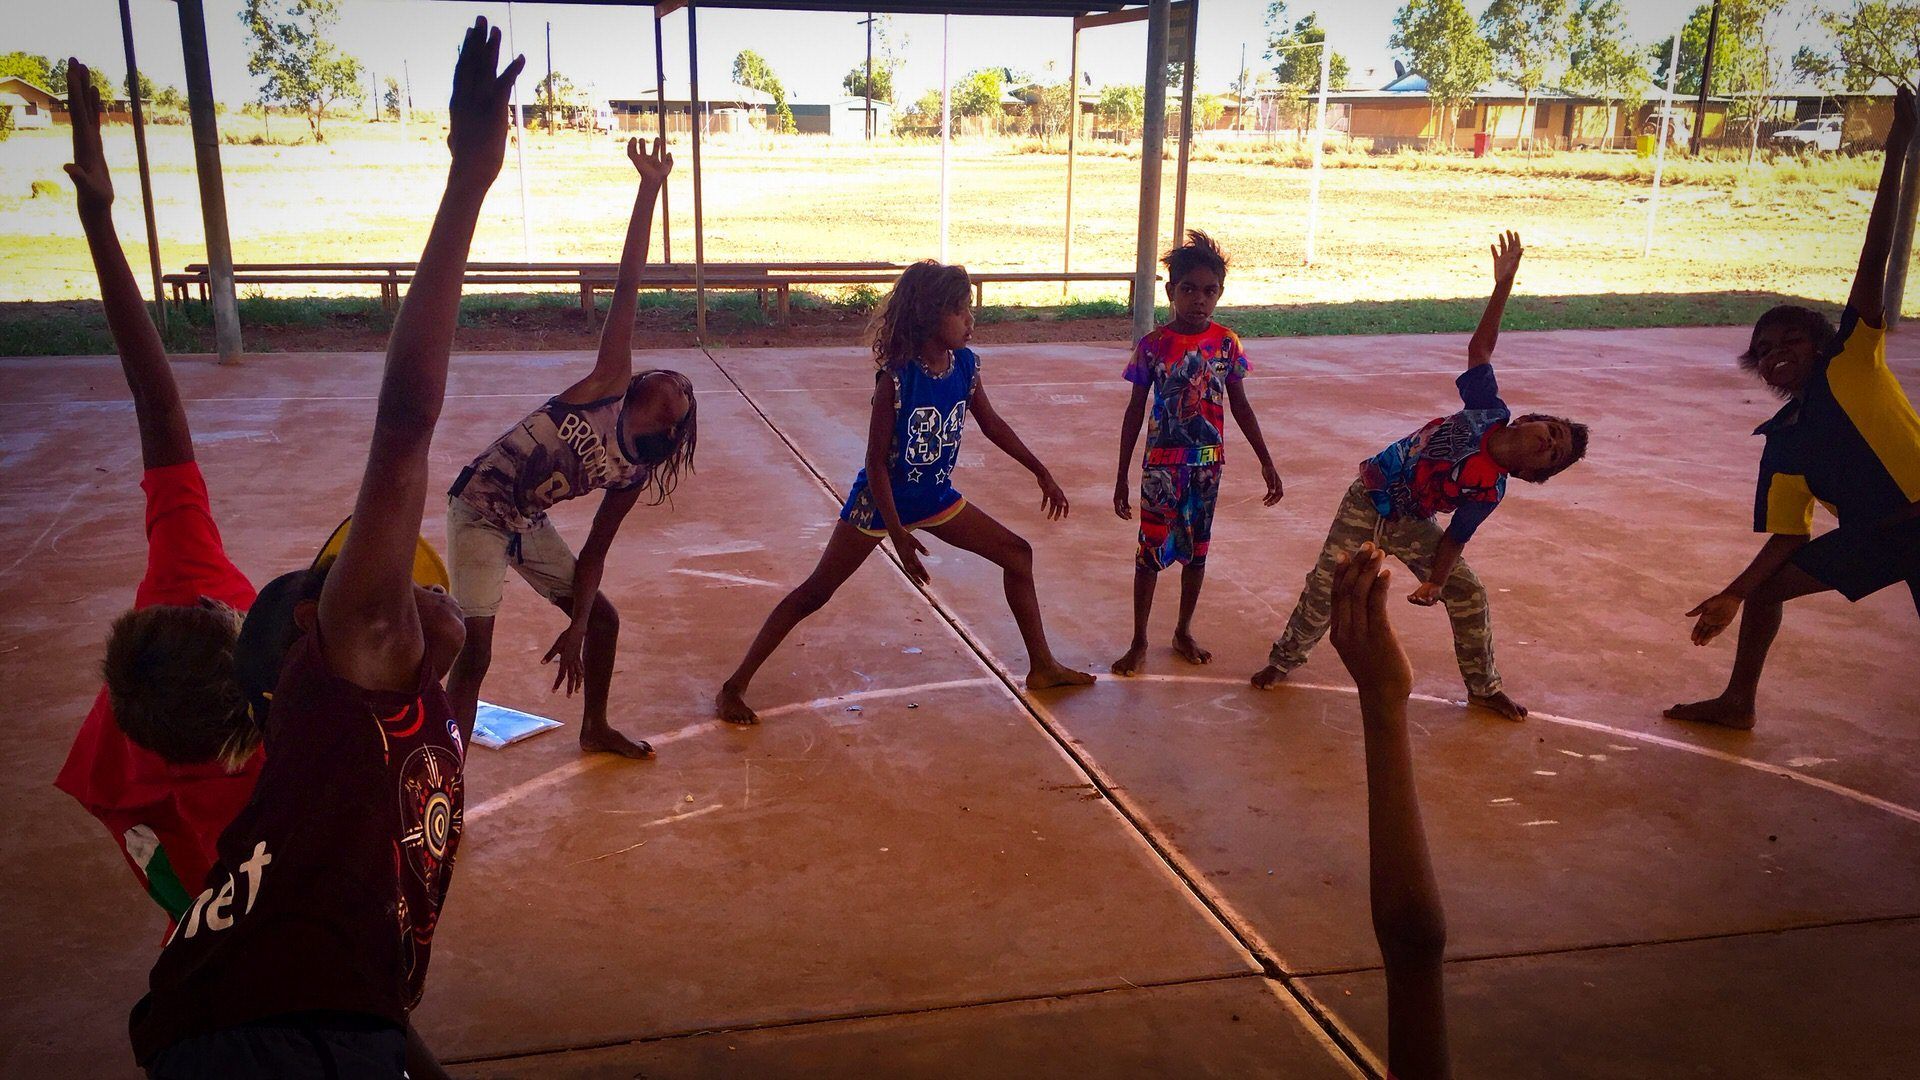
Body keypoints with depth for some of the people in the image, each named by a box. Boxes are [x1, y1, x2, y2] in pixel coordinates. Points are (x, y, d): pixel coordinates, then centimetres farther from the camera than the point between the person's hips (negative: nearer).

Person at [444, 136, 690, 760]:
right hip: (480, 514, -8)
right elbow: (627, 286, -17)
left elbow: (594, 552, 5)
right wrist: (650, 188, -20)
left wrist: (575, 628, -4)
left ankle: (595, 729, 37)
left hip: (528, 527, 8)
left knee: (605, 620, 14)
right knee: (475, 655, -15)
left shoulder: (634, 471, 4)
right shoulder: (611, 383, -12)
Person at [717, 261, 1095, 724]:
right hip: (881, 500, -7)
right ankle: (734, 687, 5)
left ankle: (1042, 667, 22)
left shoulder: (966, 365, -8)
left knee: (1017, 554, 8)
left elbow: (992, 425, 9)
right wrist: (897, 534, -25)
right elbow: (876, 463, -22)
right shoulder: (896, 377, -26)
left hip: (935, 497, 7)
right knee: (814, 593, -4)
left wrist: (1042, 474, 13)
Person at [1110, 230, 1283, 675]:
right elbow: (1135, 412, -3)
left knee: (1196, 549, 13)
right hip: (1162, 463, -2)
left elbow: (1240, 406, 6)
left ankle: (1184, 632, 31)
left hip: (1207, 462, 3)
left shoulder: (1227, 343, -4)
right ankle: (1139, 642, 16)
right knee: (1151, 550, 3)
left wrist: (1266, 462, 6)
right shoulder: (1153, 346, -10)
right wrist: (1122, 476, -3)